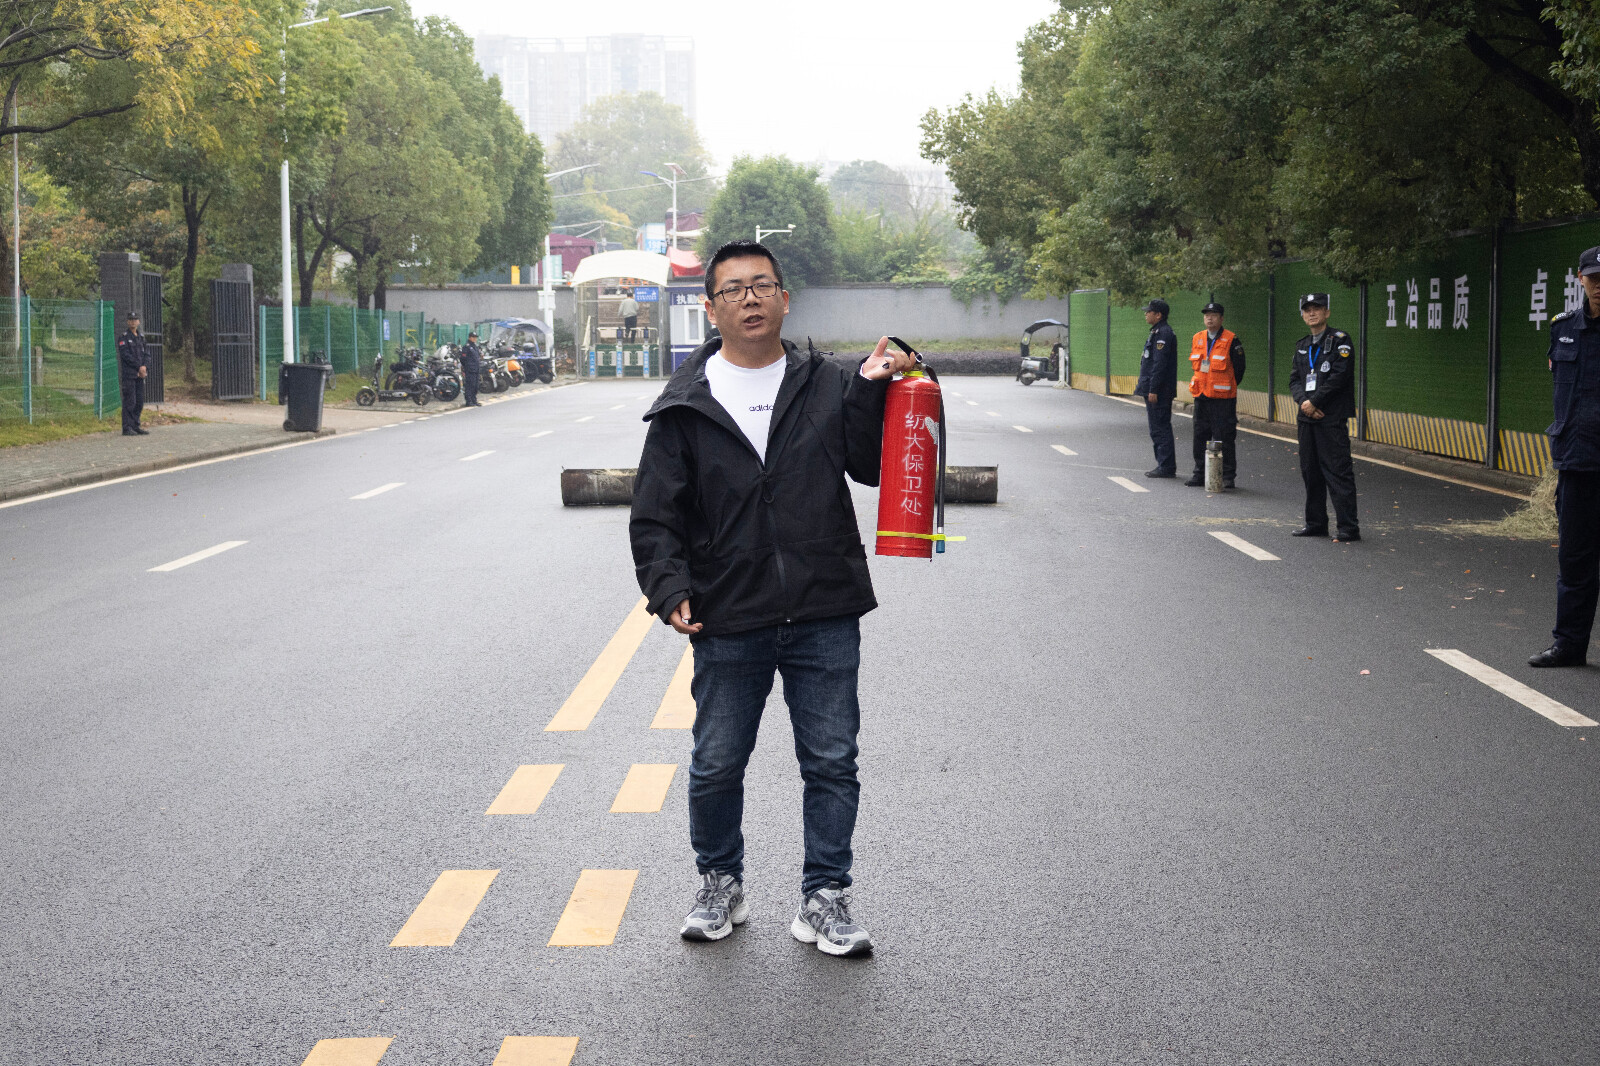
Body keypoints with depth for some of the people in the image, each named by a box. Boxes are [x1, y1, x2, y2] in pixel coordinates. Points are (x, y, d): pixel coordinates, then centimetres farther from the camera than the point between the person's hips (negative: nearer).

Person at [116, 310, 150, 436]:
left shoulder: (141, 337, 16)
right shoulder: (123, 337, -5)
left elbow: (147, 354, 10)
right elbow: (125, 355, -13)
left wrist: (145, 367, -8)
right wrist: (139, 367, -14)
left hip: (139, 375, 7)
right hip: (128, 375, -7)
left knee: (139, 401, 7)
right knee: (130, 401, -9)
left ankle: (136, 426, 14)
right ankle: (127, 428, -8)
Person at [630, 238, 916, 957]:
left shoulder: (829, 386, 5)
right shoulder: (685, 407, 2)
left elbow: (872, 466, -2)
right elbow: (656, 515, 2)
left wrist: (871, 392, -14)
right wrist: (670, 590, -11)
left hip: (825, 616, 1)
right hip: (728, 623, 0)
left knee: (832, 763, 6)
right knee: (717, 766, 10)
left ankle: (824, 898, 18)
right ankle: (721, 884, 30)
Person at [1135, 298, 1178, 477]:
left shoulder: (1163, 334, -15)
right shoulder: (1158, 332, 18)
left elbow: (1159, 364, -21)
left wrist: (1153, 390, -22)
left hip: (1159, 392, -11)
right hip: (1154, 391, 11)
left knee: (1160, 429, -8)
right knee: (1160, 429, 12)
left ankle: (1166, 467, -6)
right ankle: (1165, 467, 16)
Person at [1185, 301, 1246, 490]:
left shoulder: (1231, 341, -7)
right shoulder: (1197, 339, 10)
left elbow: (1239, 369, -4)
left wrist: (1225, 388, 1)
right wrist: (1200, 385, 13)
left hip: (1223, 398, -6)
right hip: (1201, 396, 6)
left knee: (1225, 438, -3)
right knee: (1200, 435, 10)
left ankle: (1227, 476, 2)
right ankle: (1200, 473, 19)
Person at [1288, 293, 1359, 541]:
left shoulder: (1340, 341, -4)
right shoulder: (1302, 346, 17)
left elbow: (1339, 377, -14)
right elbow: (1294, 379, 12)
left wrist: (1314, 402, -13)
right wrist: (1303, 401, -8)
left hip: (1332, 418, -7)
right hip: (1307, 418, 7)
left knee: (1337, 471, -10)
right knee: (1310, 471, 11)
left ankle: (1348, 527, -9)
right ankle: (1316, 523, 20)